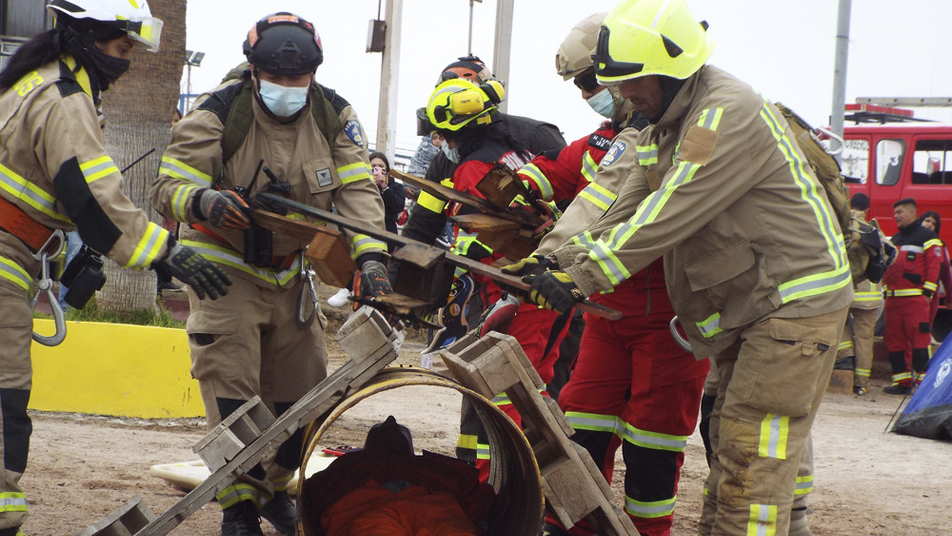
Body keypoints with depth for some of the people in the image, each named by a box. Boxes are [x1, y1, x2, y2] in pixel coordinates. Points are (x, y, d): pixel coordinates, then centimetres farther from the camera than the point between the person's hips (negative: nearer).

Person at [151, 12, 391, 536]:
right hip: (225, 268, -5)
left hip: (291, 272, 5)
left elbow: (357, 189, -9)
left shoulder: (333, 115, -5)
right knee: (232, 390, -13)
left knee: (301, 388, 9)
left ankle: (275, 489, 31)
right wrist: (204, 201, -42)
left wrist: (370, 255, -24)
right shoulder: (216, 114, -18)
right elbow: (168, 186, -19)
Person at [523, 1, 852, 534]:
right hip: (749, 309, 10)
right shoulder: (664, 127, 13)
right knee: (731, 445, 12)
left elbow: (669, 217, -26)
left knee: (752, 455, -12)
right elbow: (627, 212, 9)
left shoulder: (729, 114, -20)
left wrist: (583, 278, -26)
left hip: (798, 300, -10)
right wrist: (563, 264, -5)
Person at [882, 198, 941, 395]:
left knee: (919, 340, -11)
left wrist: (927, 293, -14)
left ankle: (923, 380, -9)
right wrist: (886, 292, 17)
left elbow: (935, 266, -8)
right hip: (893, 298, 8)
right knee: (894, 340, 5)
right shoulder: (895, 239, 22)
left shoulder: (927, 237, -1)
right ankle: (902, 381, 9)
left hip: (916, 298, -8)